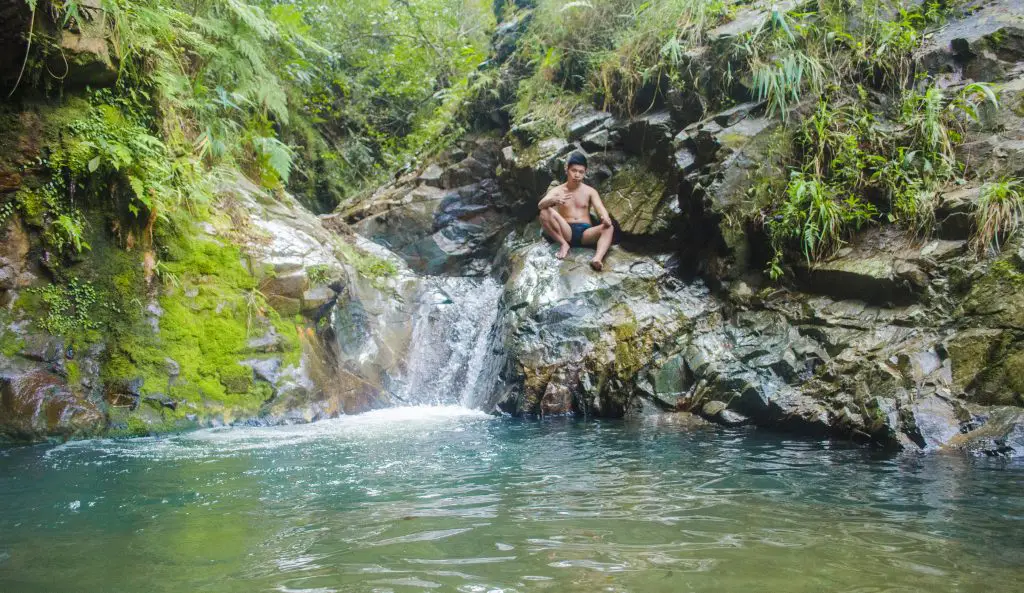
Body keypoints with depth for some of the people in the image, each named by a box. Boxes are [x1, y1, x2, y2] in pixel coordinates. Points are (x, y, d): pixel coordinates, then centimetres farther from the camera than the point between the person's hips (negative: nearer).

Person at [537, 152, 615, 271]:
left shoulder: (590, 191, 11)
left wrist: (605, 218, -31)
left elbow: (600, 208, -5)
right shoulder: (557, 191, 6)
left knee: (608, 227, -27)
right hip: (565, 232, -1)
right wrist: (554, 200, -37)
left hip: (585, 232, 1)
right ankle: (564, 244, -17)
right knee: (545, 212, -24)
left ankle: (597, 258, -51)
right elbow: (541, 205, -12)